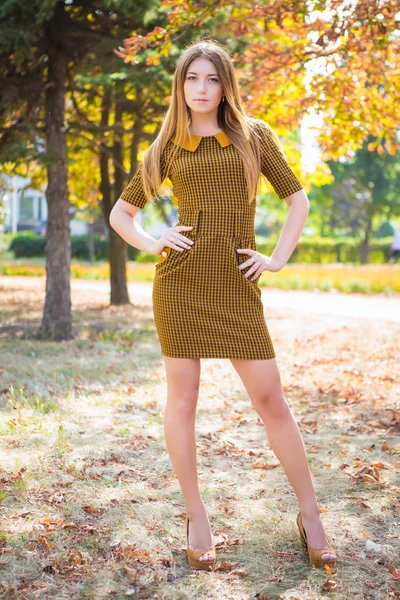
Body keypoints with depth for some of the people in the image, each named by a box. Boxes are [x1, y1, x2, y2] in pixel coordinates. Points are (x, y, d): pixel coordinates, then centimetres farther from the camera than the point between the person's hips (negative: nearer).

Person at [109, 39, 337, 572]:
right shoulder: (168, 148, 11)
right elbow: (121, 213, 17)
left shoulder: (255, 135, 10)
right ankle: (196, 517, 16)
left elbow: (297, 198, 13)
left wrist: (279, 258, 3)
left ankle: (310, 514, 14)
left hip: (237, 285, 0)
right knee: (182, 396, 3)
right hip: (181, 276, 1)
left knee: (271, 398, 0)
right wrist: (152, 244, -1)